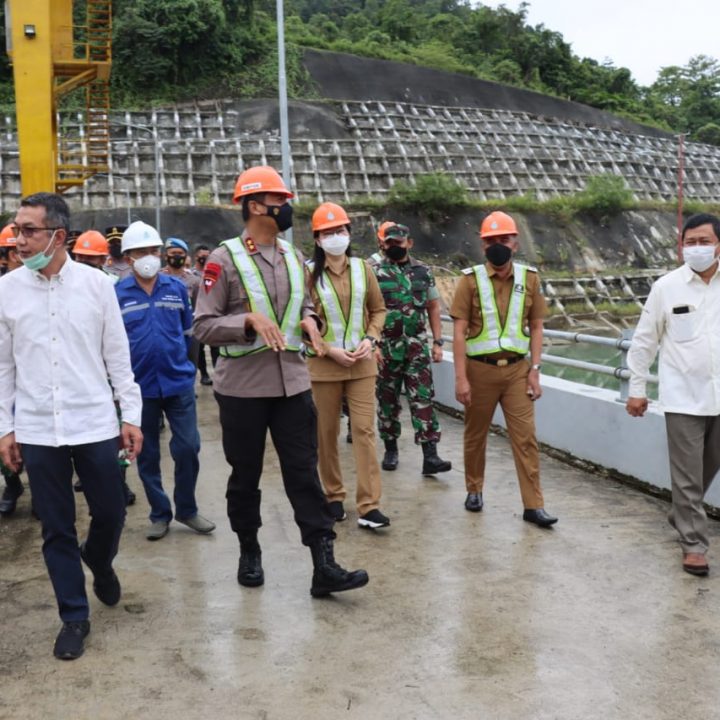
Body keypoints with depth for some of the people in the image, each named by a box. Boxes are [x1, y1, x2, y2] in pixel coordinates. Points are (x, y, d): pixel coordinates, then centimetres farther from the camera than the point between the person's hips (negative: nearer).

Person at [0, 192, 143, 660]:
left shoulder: (95, 284, -2)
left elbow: (117, 355, 2)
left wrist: (132, 415, 0)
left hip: (95, 424, 0)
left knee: (110, 514, 9)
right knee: (57, 529, 8)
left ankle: (99, 561, 43)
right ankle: (74, 616, 23)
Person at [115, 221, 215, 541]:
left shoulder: (176, 287, 0)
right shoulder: (117, 293, -6)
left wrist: (177, 358, 10)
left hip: (179, 382, 1)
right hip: (139, 386, -1)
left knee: (188, 448, 3)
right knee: (147, 454, 9)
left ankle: (187, 509, 22)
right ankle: (160, 514, 25)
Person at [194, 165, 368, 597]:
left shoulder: (293, 257, 10)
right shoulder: (225, 258, -7)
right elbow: (204, 326, -9)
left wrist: (309, 320, 1)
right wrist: (250, 321, -23)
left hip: (293, 382, 4)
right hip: (242, 386, -4)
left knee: (304, 472, 2)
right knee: (246, 476, 11)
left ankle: (324, 566, 5)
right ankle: (250, 552, 31)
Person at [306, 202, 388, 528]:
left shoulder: (362, 268, 4)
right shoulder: (309, 273, -5)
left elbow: (378, 309, 11)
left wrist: (370, 339, -6)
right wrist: (329, 349, -13)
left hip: (362, 363, 2)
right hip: (324, 364, -2)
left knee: (365, 430, -2)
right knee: (326, 433, 8)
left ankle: (369, 506, 0)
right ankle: (334, 497, 25)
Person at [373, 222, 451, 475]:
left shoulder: (423, 271, 7)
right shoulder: (375, 273, 0)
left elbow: (433, 308, 10)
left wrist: (437, 342, 4)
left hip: (417, 346, 1)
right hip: (386, 348, -1)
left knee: (423, 398, -5)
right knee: (388, 400, 9)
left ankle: (430, 456, -7)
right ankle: (390, 450, 23)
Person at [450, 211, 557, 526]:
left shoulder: (529, 278, 2)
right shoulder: (471, 279, -5)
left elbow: (535, 327, 6)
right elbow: (459, 331, -7)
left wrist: (534, 370, 0)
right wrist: (461, 377, -12)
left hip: (516, 369, 1)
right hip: (480, 369, -1)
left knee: (525, 436, -1)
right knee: (475, 435, 12)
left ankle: (533, 505, 5)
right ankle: (474, 490, 32)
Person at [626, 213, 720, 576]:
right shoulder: (667, 287, -4)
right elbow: (644, 341, 2)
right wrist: (636, 388, 2)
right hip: (684, 398, -3)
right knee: (687, 475, 2)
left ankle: (680, 515, 41)